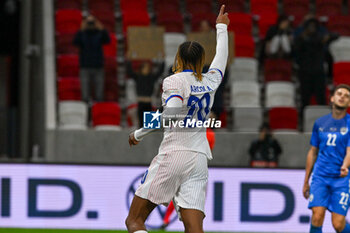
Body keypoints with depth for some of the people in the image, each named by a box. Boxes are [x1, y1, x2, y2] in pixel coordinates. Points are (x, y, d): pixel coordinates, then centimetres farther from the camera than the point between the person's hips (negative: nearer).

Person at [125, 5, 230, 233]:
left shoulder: (174, 81, -1)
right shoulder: (210, 81, 14)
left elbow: (171, 114, -18)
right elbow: (221, 59, 36)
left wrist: (138, 134, -7)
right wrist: (221, 28, 52)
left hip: (173, 155, -5)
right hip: (199, 159, 5)